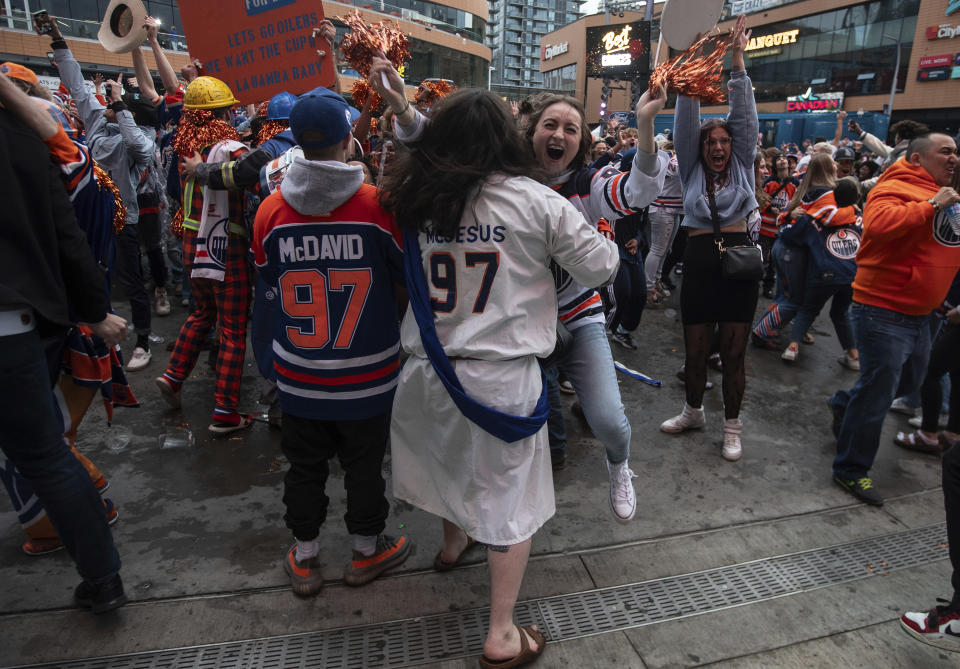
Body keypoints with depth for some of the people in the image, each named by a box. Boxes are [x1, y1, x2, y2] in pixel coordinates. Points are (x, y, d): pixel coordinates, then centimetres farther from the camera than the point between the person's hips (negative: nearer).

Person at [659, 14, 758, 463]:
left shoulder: (741, 166, 11)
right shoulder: (691, 169, 10)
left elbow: (745, 119, 2)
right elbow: (686, 122, 2)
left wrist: (737, 63, -4)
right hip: (698, 262, 0)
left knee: (733, 354, 5)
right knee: (695, 352, 9)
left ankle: (732, 426, 20)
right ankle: (694, 412, 32)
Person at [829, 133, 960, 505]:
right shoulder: (894, 190, -13)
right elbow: (879, 224, -34)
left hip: (918, 315, 9)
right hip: (884, 311, -9)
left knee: (910, 380, 23)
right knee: (876, 395, -3)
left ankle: (845, 404, 44)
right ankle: (851, 470, 12)